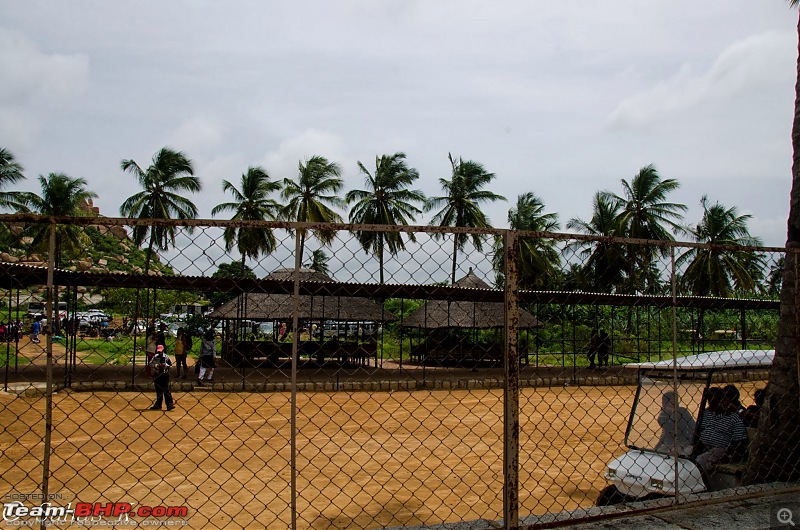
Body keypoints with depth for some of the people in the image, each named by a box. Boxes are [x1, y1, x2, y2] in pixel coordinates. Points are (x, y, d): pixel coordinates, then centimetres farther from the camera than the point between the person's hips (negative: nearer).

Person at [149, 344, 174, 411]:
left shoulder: (166, 357, -3)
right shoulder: (155, 357, 4)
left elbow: (170, 364, 1)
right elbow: (150, 363, 3)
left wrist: (166, 365, -17)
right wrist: (155, 365, -15)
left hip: (165, 374, -3)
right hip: (157, 375, 3)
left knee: (166, 390, -9)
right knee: (158, 390, 11)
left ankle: (170, 404, -11)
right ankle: (158, 405, 21)